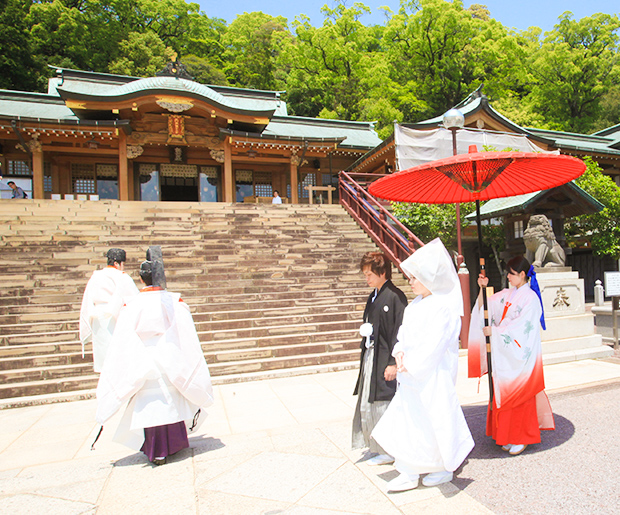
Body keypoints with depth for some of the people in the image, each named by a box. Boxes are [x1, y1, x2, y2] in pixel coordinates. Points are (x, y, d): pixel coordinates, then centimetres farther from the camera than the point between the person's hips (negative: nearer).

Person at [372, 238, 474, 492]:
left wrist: (410, 366, -17)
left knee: (435, 418, 8)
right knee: (409, 418, 12)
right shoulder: (415, 304, 8)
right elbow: (404, 331, 11)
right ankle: (410, 473, 25)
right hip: (411, 374, 8)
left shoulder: (443, 307, -19)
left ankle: (445, 469, 32)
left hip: (433, 374, -8)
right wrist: (400, 353, -6)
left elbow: (433, 345, -22)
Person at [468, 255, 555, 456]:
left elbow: (521, 326, -17)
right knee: (504, 393, 10)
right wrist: (482, 289, -4)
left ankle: (521, 439, 16)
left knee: (520, 395, 2)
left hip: (520, 355, -6)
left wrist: (494, 331, -14)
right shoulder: (506, 295, 8)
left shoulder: (531, 298, -11)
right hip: (505, 353, 6)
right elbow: (485, 307, 8)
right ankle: (509, 436, 22)